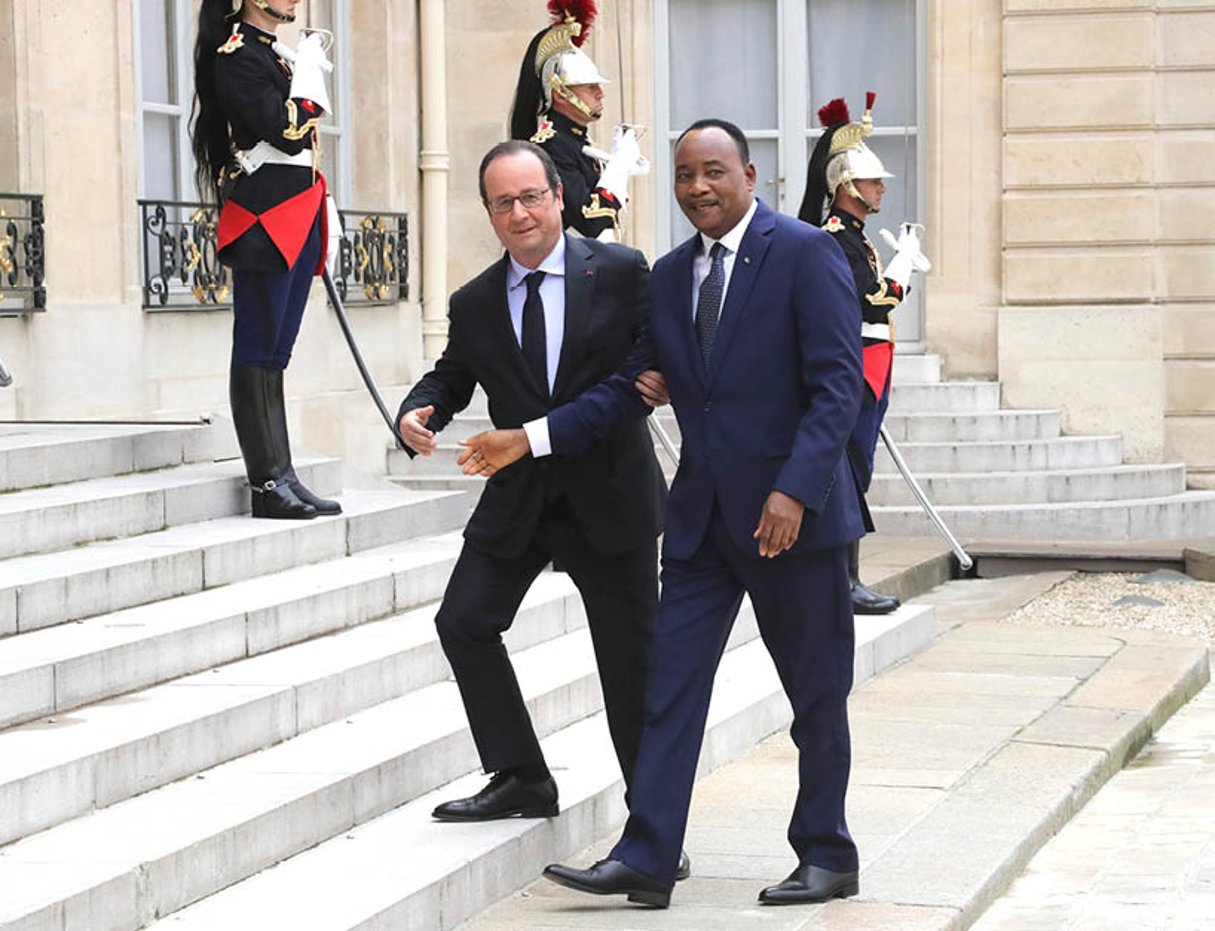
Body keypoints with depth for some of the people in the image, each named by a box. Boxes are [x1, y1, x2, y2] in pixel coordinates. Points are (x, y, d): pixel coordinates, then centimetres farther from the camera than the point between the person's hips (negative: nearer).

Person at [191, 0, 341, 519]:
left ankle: (281, 479, 10)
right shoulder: (235, 55, -10)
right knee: (258, 354, -5)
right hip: (264, 222, -9)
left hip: (296, 223, 9)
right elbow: (288, 133, -19)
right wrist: (309, 71, -8)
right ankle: (268, 483, -3)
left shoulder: (270, 55, 19)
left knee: (274, 355, 8)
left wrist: (321, 211, 18)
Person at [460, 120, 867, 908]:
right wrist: (531, 439, 2)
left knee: (817, 692, 6)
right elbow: (630, 387, 13)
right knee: (671, 681, 1)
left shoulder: (806, 253, -9)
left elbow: (837, 384, -14)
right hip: (703, 516, 6)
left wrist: (793, 490, -23)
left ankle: (827, 857, 19)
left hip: (792, 513, -6)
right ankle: (646, 859, 2)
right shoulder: (670, 275, 11)